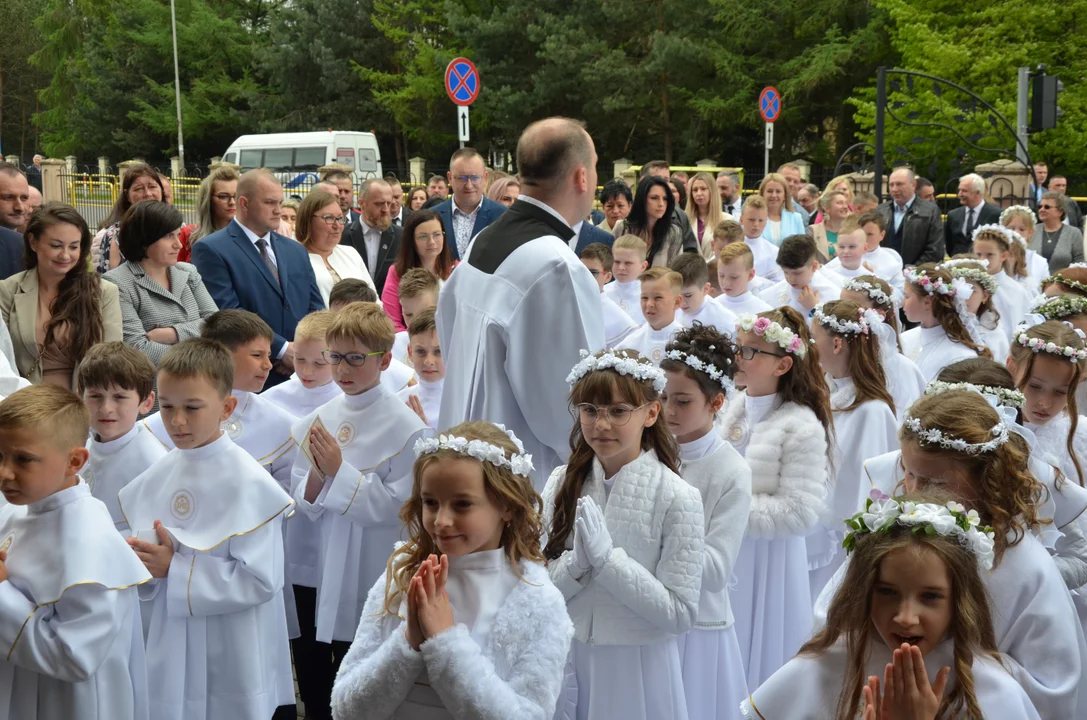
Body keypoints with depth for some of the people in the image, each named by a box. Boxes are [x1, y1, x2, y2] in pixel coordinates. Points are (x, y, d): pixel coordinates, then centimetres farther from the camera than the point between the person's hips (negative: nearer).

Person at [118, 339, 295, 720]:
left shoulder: (248, 482, -16)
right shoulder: (156, 477, 3)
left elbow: (260, 580, -21)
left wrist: (175, 568, -19)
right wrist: (139, 563, -11)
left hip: (230, 662, -5)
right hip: (168, 653, 5)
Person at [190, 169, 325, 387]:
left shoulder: (296, 251, 17)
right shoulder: (211, 250, -4)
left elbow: (315, 306, 13)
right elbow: (227, 313, -13)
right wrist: (282, 349, -15)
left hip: (301, 375, 5)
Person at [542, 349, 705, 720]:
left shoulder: (676, 498, -13)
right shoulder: (562, 483, -2)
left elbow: (680, 614, -16)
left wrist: (606, 557, -22)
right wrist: (577, 563, -20)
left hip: (637, 666, -3)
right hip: (566, 660, 3)